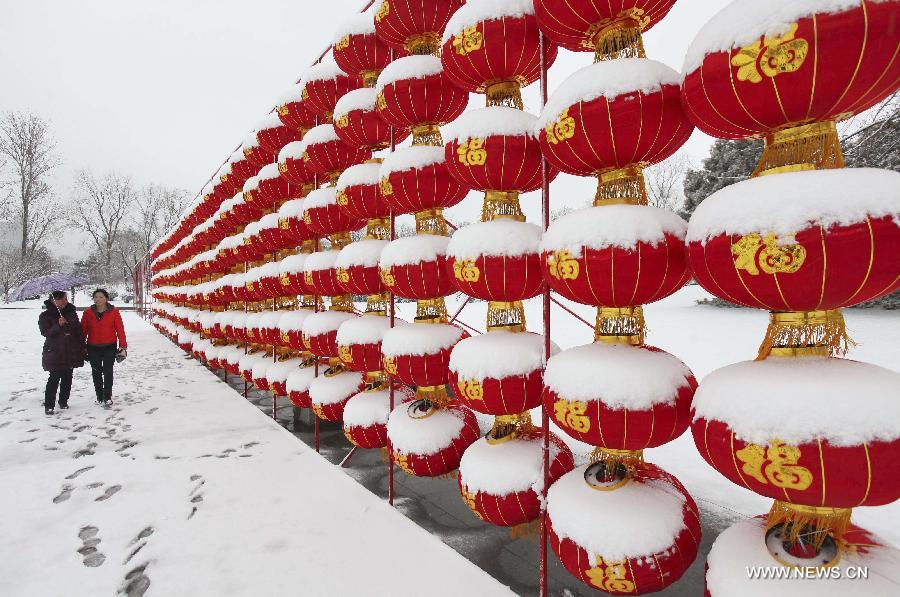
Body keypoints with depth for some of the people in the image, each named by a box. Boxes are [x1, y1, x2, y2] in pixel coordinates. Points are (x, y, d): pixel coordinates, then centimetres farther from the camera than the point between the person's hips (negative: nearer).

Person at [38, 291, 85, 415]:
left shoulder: (71, 312, 8)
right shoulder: (45, 316, -3)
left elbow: (78, 330, 12)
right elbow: (45, 332, -12)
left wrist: (82, 347, 10)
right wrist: (58, 325, -27)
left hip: (71, 352, 4)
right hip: (54, 352, -4)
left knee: (67, 377, 9)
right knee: (54, 378, -8)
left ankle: (63, 401, 22)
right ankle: (49, 405, -1)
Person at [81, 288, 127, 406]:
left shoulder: (114, 312, -5)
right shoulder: (88, 312, 0)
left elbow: (120, 329, -3)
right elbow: (83, 330, 6)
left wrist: (122, 346, -5)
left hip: (110, 347, -2)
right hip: (93, 348, 2)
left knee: (108, 372, -3)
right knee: (96, 372, 10)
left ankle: (107, 397, 5)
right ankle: (99, 397, 22)